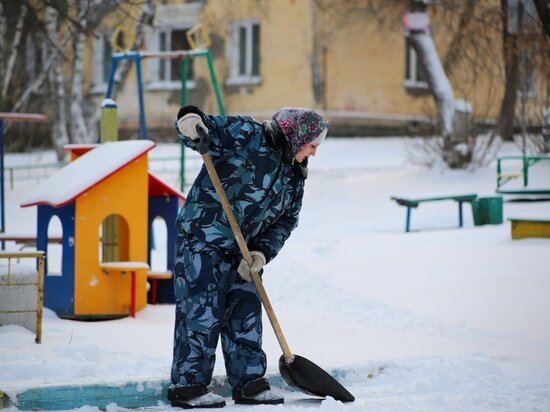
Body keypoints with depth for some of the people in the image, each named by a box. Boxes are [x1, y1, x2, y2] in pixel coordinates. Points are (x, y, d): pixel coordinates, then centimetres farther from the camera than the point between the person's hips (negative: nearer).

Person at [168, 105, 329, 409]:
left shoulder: (295, 176, 10)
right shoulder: (247, 135, -11)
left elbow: (285, 222, 8)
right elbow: (206, 132, -12)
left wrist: (262, 252, -8)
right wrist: (190, 123, -37)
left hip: (243, 251, 8)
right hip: (203, 239, -8)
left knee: (246, 313, 10)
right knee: (202, 312, -7)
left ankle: (249, 382, 21)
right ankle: (187, 385, -1)